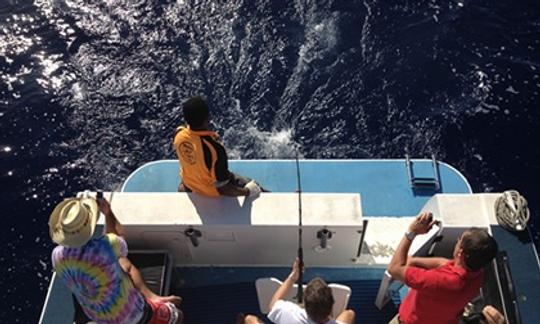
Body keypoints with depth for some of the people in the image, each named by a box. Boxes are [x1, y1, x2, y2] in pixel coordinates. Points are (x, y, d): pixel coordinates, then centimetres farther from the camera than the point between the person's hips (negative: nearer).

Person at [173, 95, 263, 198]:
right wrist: (247, 192, -18)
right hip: (213, 190, -6)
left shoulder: (179, 133, -24)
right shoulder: (214, 148, -43)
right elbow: (222, 187, -34)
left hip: (189, 183, 6)